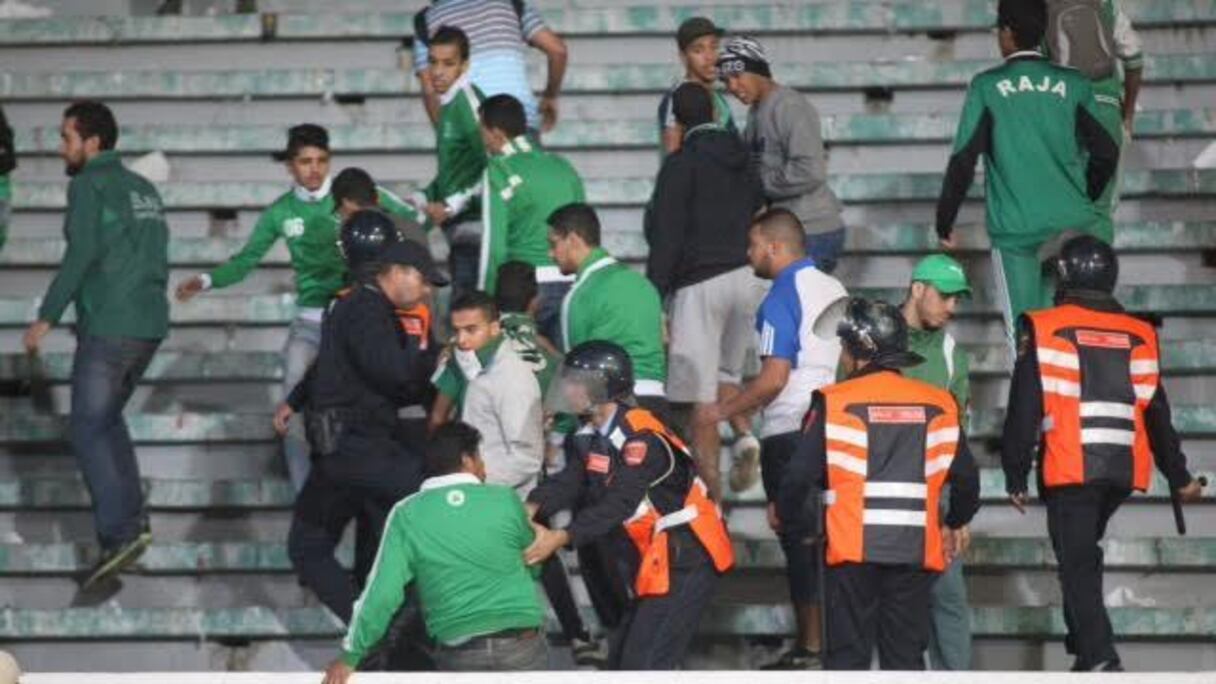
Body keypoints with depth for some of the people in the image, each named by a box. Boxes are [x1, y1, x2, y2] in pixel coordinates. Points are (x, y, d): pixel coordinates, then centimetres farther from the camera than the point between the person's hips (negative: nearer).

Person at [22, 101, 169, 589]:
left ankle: (121, 532, -18)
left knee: (88, 429, -6)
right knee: (107, 419, 21)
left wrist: (46, 318, -16)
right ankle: (131, 517, 16)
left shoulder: (89, 186, -7)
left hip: (107, 327, -8)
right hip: (150, 324, 8)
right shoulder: (144, 189, 17)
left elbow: (81, 255, -17)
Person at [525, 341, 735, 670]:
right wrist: (531, 509, -28)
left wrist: (560, 538, -39)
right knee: (622, 659, 15)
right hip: (655, 561, 10)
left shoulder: (641, 437, -20)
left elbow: (619, 504, -30)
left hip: (686, 559, -10)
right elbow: (568, 482, -7)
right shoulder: (592, 438, 9)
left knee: (642, 663, -16)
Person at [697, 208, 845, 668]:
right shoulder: (833, 289, 12)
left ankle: (809, 649, -3)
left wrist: (722, 412, -8)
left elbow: (773, 380, -19)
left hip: (789, 436, -8)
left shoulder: (782, 299, -13)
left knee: (798, 543, -4)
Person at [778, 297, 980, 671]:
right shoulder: (939, 405, 7)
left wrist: (792, 524, 14)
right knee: (905, 655, 10)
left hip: (852, 549, -3)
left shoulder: (834, 404, -6)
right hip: (915, 552, 3)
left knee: (847, 656, 3)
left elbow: (800, 477, -7)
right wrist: (953, 524, 32)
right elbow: (966, 479, 13)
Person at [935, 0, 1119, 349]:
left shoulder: (987, 87, -2)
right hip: (1071, 225, 2)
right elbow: (1106, 153, 5)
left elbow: (963, 159, -5)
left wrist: (944, 223, 5)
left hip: (1014, 228, -2)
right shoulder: (1074, 85, 4)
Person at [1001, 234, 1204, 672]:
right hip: (1124, 471, 5)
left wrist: (1015, 477, 4)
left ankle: (1100, 659, -16)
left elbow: (1024, 411, -3)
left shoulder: (1043, 329, -2)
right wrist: (1179, 478, 27)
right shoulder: (1140, 336, 10)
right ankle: (1084, 641, 26)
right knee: (1085, 550, 24)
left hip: (1070, 468, -5)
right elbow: (1157, 414, 17)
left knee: (1077, 562, -4)